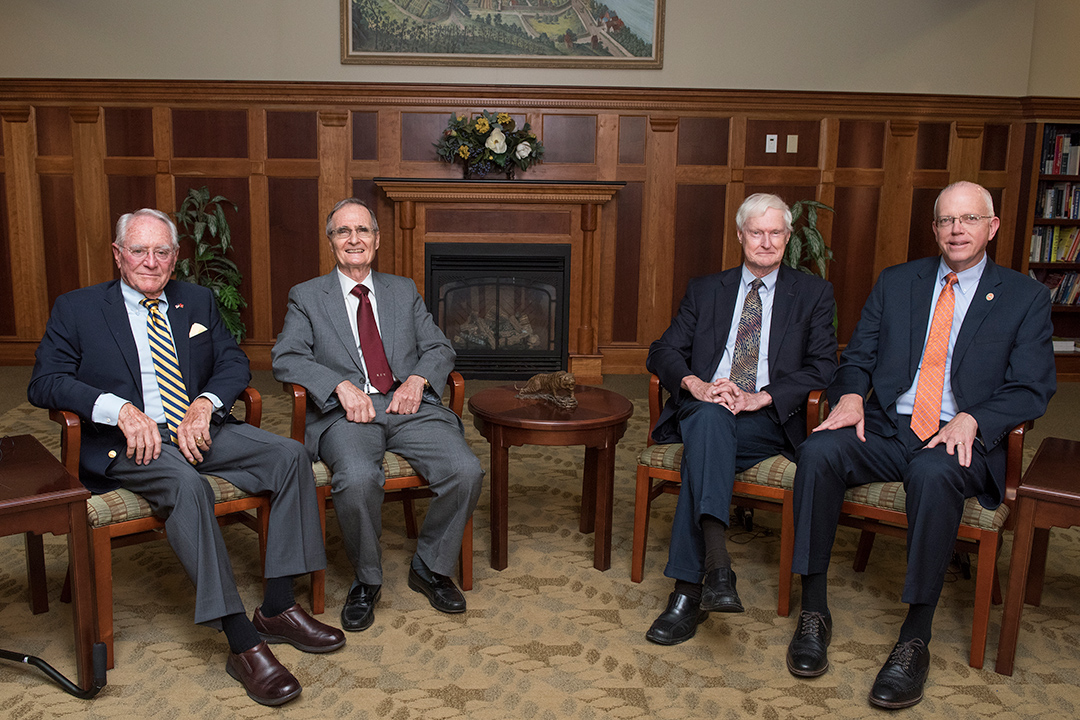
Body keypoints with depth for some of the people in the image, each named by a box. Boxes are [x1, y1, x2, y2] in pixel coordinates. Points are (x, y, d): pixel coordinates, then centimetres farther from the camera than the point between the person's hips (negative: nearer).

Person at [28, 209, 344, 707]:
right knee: (185, 484, -36)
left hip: (201, 429, 5)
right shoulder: (76, 309, 6)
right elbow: (45, 383, -4)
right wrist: (121, 409, -20)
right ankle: (242, 641, -34)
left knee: (290, 454, -19)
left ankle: (278, 609, -15)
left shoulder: (198, 301, 18)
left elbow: (234, 363, 12)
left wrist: (205, 404, -10)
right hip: (130, 443, -4)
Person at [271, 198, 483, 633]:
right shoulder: (307, 297, 14)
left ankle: (430, 567, 2)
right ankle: (366, 580, -7)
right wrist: (341, 385, -16)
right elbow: (285, 358, 1)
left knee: (466, 471, -23)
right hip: (347, 413, -2)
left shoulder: (404, 291, 23)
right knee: (358, 478, -35)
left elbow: (439, 348, 16)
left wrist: (417, 380, -7)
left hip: (409, 406, 3)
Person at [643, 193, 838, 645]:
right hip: (701, 411, 2)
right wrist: (695, 384, -14)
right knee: (710, 417, -37)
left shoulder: (813, 294, 14)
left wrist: (760, 397, -15)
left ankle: (688, 590, -38)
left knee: (703, 449, -34)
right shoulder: (705, 290, 20)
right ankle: (717, 566, -49)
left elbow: (823, 366, 1)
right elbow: (662, 352, 10)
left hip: (769, 421, -1)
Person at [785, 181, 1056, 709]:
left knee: (934, 475, -38)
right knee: (818, 451, -28)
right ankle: (814, 612, -18)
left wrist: (972, 420, -18)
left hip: (962, 440, -2)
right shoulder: (896, 282, 15)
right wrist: (851, 395, -10)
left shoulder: (1025, 298, 7)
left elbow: (1031, 389, 1)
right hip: (886, 428, 3)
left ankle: (915, 640, -26)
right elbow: (858, 357, 13)